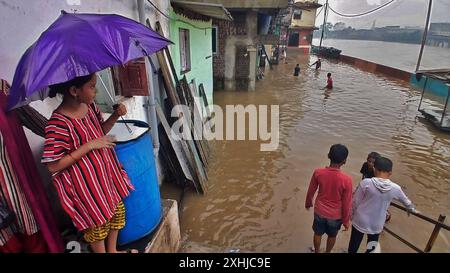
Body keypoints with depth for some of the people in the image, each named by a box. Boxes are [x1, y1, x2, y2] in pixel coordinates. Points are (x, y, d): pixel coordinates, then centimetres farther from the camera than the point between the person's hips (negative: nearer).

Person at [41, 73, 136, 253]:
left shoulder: (89, 105, -4)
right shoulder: (58, 124, -25)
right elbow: (53, 166, -22)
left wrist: (115, 115, -6)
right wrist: (89, 145, -26)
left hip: (106, 170, 8)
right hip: (85, 183, -7)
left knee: (117, 210, 21)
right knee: (97, 222, 13)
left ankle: (112, 250, 45)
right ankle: (102, 251, 41)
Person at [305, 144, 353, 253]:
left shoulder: (318, 172, -20)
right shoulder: (346, 179, -27)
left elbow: (310, 191, -5)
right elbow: (347, 204, -15)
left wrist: (308, 203, 16)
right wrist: (346, 221, 1)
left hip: (319, 211, 2)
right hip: (335, 215, -1)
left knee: (318, 234, 25)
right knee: (332, 236, 26)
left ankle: (317, 252, 47)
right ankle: (327, 252, 49)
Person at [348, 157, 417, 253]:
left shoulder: (366, 183, -19)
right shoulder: (395, 188, -10)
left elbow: (355, 201, -12)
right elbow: (406, 202, 12)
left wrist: (353, 214, 7)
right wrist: (412, 209, 35)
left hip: (360, 222, -2)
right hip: (376, 225, 2)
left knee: (353, 247, 18)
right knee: (371, 248, 24)